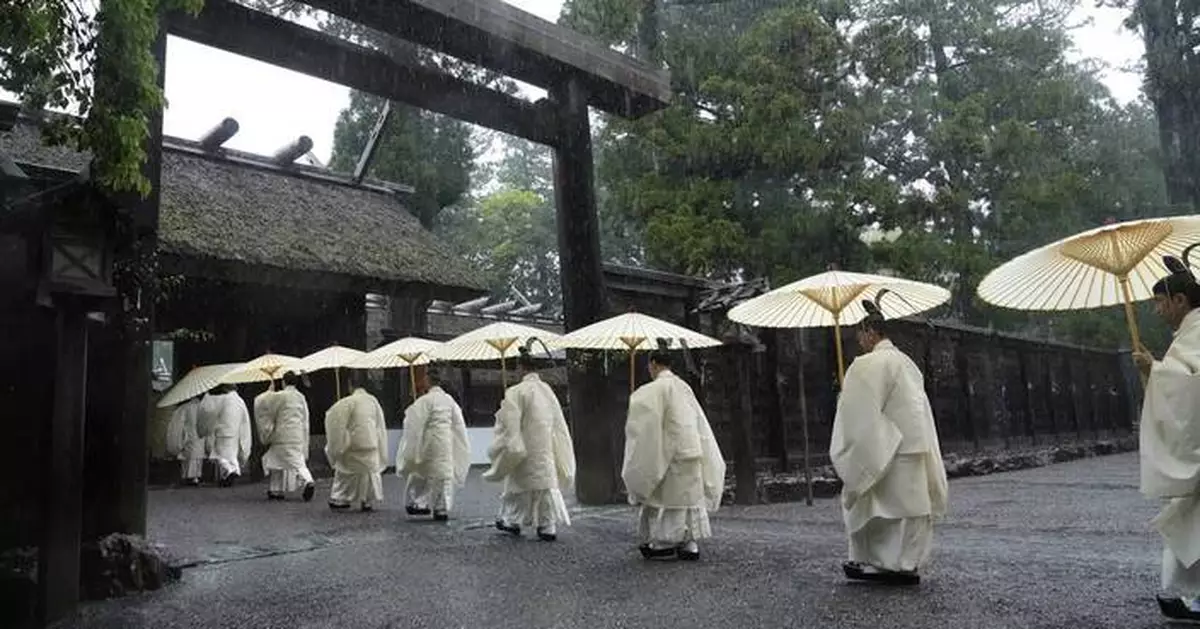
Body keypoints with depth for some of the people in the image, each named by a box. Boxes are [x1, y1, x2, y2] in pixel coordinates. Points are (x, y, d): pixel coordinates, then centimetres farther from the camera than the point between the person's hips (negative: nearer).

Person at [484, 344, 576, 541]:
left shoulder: (516, 392, -16)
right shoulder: (547, 389, 2)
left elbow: (511, 426, -15)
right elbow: (558, 423, 8)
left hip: (527, 450, -5)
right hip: (547, 448, 5)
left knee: (519, 483, 11)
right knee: (546, 481, 9)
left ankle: (512, 520, 25)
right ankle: (548, 526, 9)